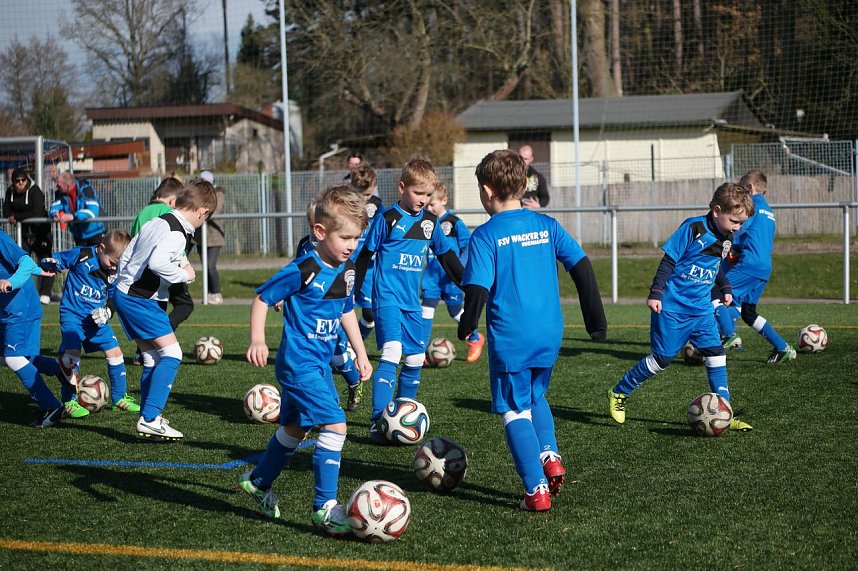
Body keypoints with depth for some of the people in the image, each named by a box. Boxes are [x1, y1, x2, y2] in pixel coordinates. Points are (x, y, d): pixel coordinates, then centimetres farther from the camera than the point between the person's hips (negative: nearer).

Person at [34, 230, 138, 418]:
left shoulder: (115, 272, 1)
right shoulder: (82, 255, -13)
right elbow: (52, 261, -5)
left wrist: (106, 312, -7)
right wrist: (49, 264, -29)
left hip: (96, 317, 5)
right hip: (72, 314, -5)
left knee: (115, 352, 2)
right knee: (72, 353, -20)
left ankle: (120, 397, 19)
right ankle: (69, 402, -8)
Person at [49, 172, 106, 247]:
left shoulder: (86, 190, -23)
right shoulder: (61, 193, -5)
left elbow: (93, 211, -34)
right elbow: (54, 208, -7)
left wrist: (73, 216, -45)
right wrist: (55, 215, -33)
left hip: (96, 233, -6)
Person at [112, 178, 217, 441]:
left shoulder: (154, 223, 13)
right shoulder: (176, 233, -16)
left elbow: (126, 255, 18)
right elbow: (157, 263, -31)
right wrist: (185, 274, -16)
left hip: (123, 294, 10)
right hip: (141, 300, -10)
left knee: (152, 359, 13)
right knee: (171, 354, -9)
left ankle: (148, 421, 15)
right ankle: (149, 419, -14)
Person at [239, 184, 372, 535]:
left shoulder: (348, 270, 5)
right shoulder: (304, 270, -19)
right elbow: (262, 299, -12)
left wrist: (361, 354, 20)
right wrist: (257, 341, -24)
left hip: (320, 364, 9)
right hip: (299, 364, -9)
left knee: (294, 429, 23)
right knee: (334, 427, -17)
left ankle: (258, 483, 44)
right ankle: (325, 507, -9)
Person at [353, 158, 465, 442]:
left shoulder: (430, 221, 8)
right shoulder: (387, 218, -7)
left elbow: (447, 256, 18)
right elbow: (365, 255, -1)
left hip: (412, 301, 6)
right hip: (387, 298, -6)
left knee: (415, 359, 9)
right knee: (391, 354, -19)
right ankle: (377, 421, -19)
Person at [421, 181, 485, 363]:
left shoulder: (454, 222, -9)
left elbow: (468, 246, -9)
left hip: (450, 276, -4)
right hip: (432, 274, 4)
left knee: (455, 310, 8)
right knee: (427, 307, -7)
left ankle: (475, 339, 33)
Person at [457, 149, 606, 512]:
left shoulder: (486, 235, -9)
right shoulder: (546, 225, 5)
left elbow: (477, 290, -14)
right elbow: (582, 267, 4)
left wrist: (467, 325, 4)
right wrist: (596, 318, 12)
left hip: (509, 337, -5)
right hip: (549, 333, 5)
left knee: (515, 410, 5)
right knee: (536, 396, 27)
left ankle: (537, 489, 0)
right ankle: (549, 456, 8)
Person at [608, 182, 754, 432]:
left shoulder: (726, 238, 8)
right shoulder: (694, 228, -15)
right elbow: (669, 261, -14)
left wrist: (725, 288, 30)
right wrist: (655, 293, -17)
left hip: (701, 309, 7)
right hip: (672, 308, -7)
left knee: (716, 355, -4)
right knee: (661, 359, -1)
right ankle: (618, 393, 17)